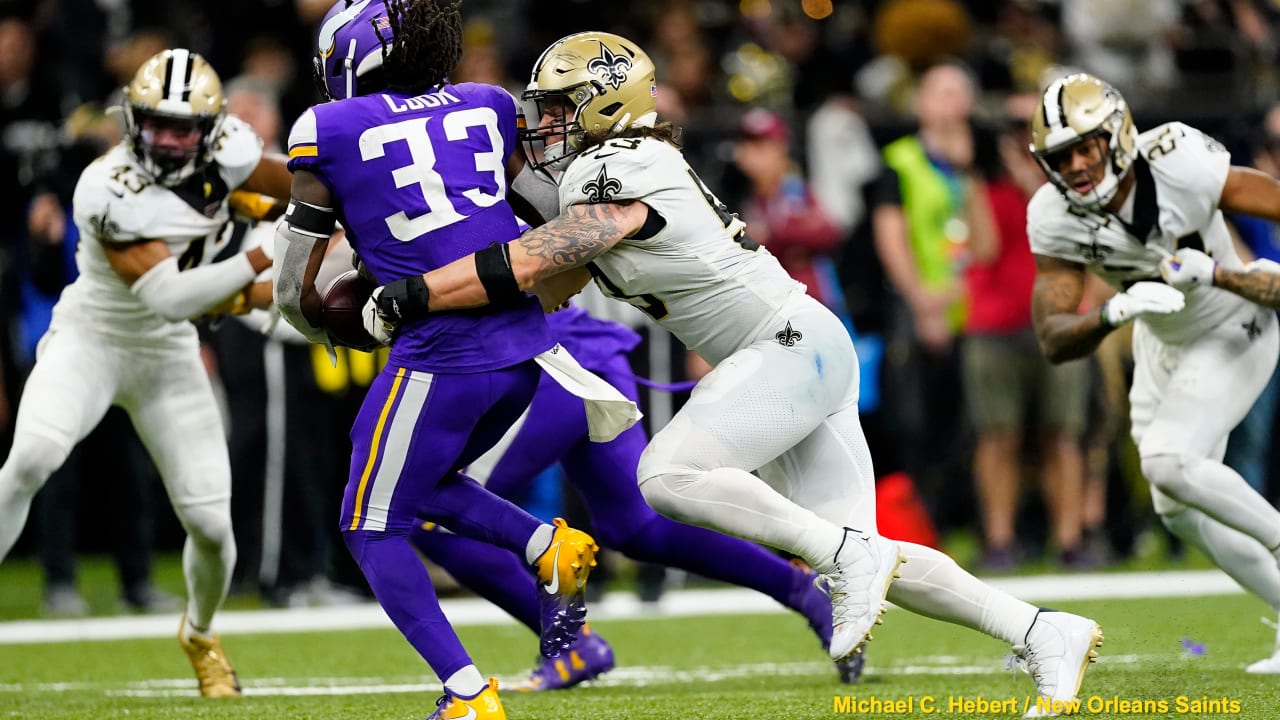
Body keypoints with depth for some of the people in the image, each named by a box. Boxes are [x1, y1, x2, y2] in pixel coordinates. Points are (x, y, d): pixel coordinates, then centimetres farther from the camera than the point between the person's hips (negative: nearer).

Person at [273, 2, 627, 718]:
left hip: (442, 353, -6)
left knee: (374, 529, 8)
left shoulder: (328, 133, -1)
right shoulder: (489, 108, 11)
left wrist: (330, 325, 27)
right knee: (421, 487, 26)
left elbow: (296, 290, 6)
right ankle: (548, 547, 4)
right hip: (525, 345, 6)